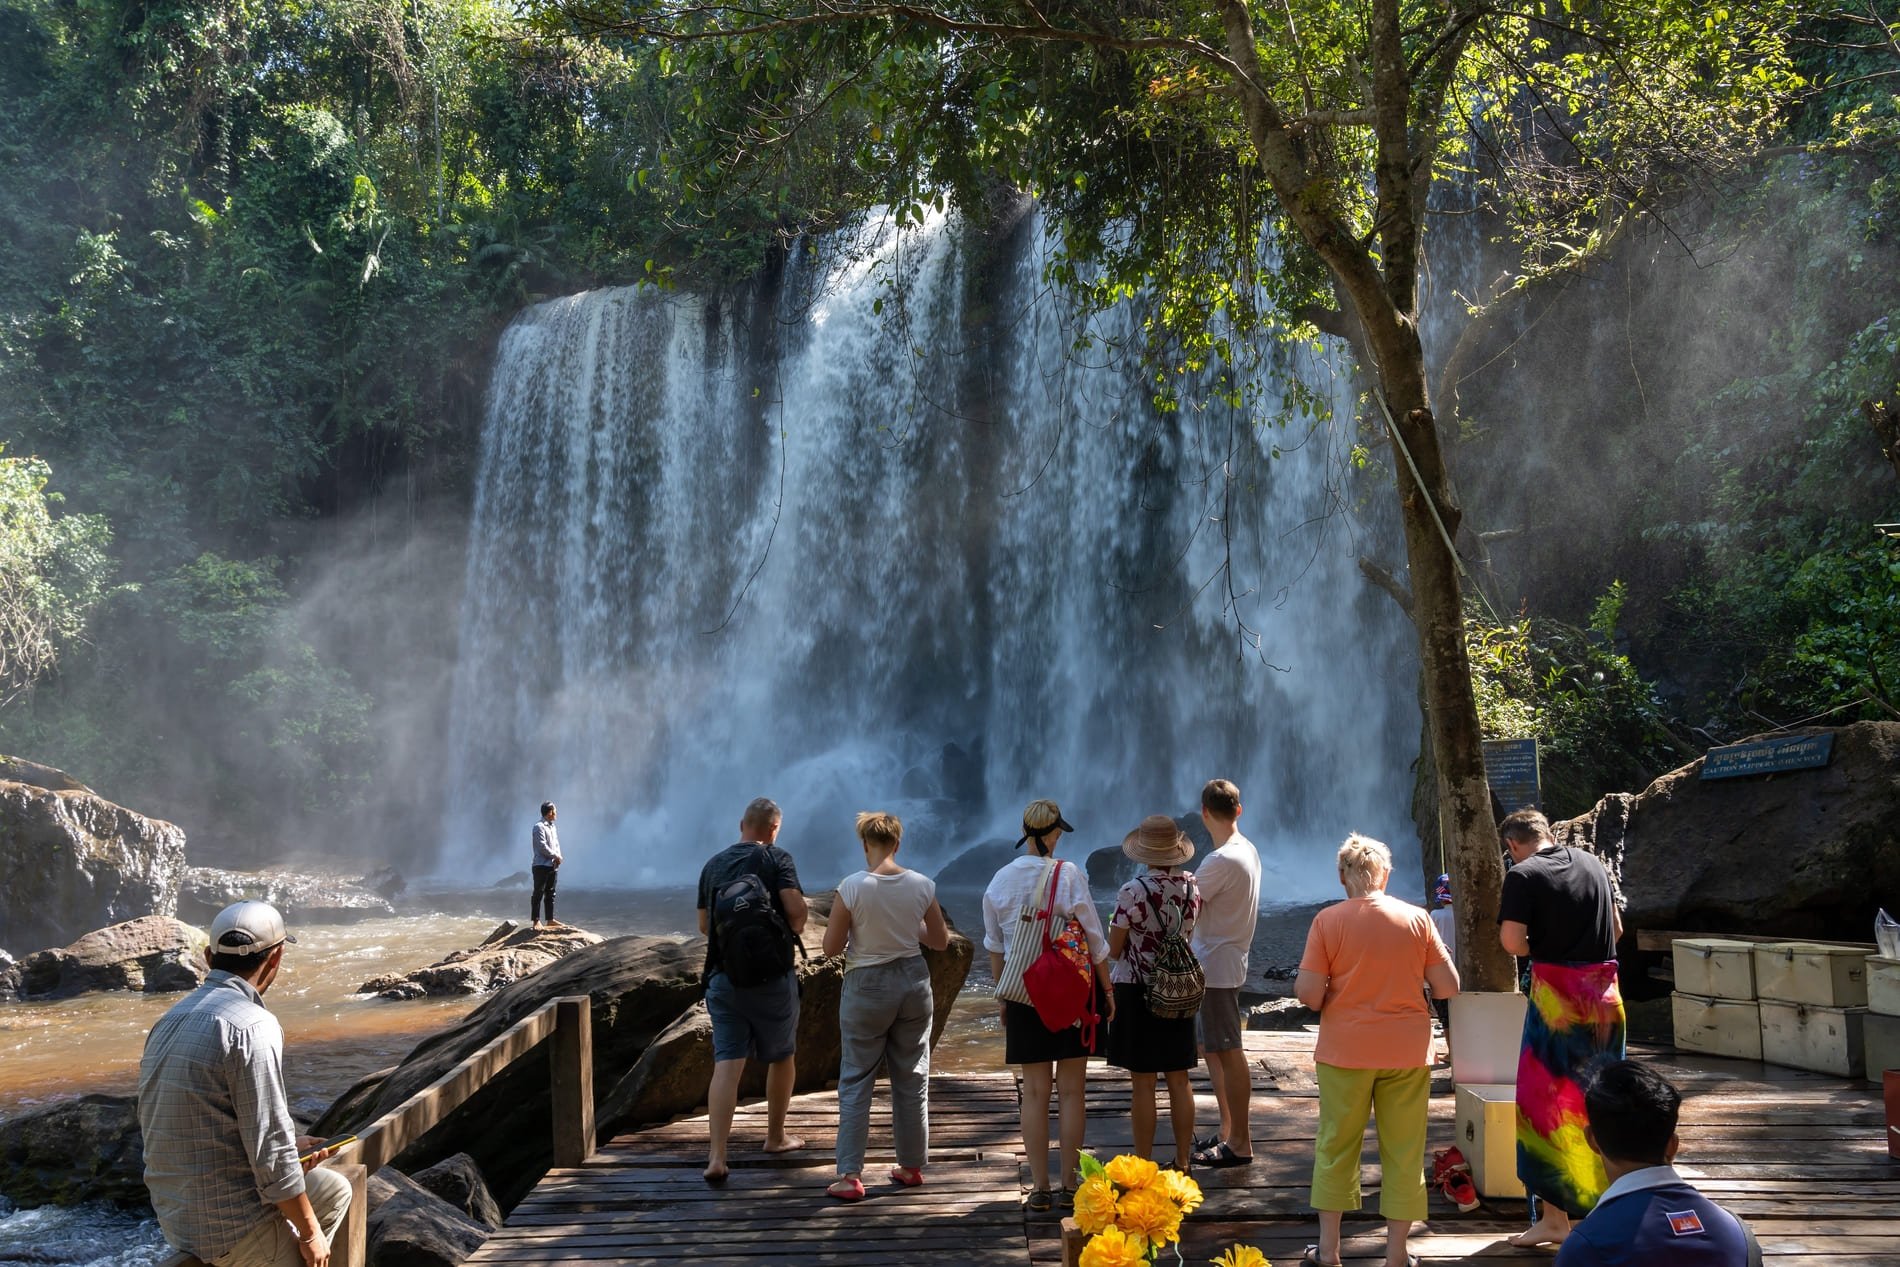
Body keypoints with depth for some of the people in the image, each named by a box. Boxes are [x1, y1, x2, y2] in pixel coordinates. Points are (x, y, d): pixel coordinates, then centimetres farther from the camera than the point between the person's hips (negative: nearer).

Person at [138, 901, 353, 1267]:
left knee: (333, 1190, 22)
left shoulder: (170, 1021, 7)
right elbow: (270, 1152, -20)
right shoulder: (252, 1026, -20)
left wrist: (289, 1149, 17)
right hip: (233, 1228, -9)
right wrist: (310, 1232, -9)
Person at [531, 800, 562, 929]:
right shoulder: (539, 827, -11)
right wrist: (555, 856, -10)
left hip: (552, 865, 8)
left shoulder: (552, 827, 16)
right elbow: (542, 846, -18)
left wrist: (558, 857, -2)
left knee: (550, 894, 11)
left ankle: (550, 919, 17)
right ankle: (536, 921, -2)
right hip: (541, 865, -8)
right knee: (538, 893, -5)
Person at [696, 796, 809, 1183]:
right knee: (781, 1057, 17)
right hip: (772, 976, -3)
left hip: (723, 976, 3)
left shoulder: (713, 865, 8)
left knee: (726, 1064, -1)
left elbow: (704, 925, 15)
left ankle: (717, 1157, -11)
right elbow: (796, 911, -17)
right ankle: (776, 1136, 30)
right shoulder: (777, 859, -6)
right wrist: (792, 932, 4)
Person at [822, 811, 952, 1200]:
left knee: (855, 1081, 5)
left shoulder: (852, 887, -16)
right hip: (912, 981, 3)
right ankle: (911, 1166, 25)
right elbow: (941, 940, 5)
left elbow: (831, 947, -10)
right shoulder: (922, 885, -6)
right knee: (912, 1079, 15)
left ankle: (850, 1176, 3)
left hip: (867, 986, -3)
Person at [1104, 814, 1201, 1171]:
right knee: (1179, 1081, 12)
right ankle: (1183, 1162, 20)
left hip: (1136, 991, -5)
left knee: (1142, 1083, 3)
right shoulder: (1192, 888, -3)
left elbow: (1113, 950, -10)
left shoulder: (1133, 892, -19)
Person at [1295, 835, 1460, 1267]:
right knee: (1403, 1151, 11)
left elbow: (1308, 994, -10)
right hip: (1407, 1052, 1)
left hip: (1345, 1051, -1)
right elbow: (1449, 987, -1)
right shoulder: (1417, 918, -2)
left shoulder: (1328, 920, -7)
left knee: (1337, 1147, 12)